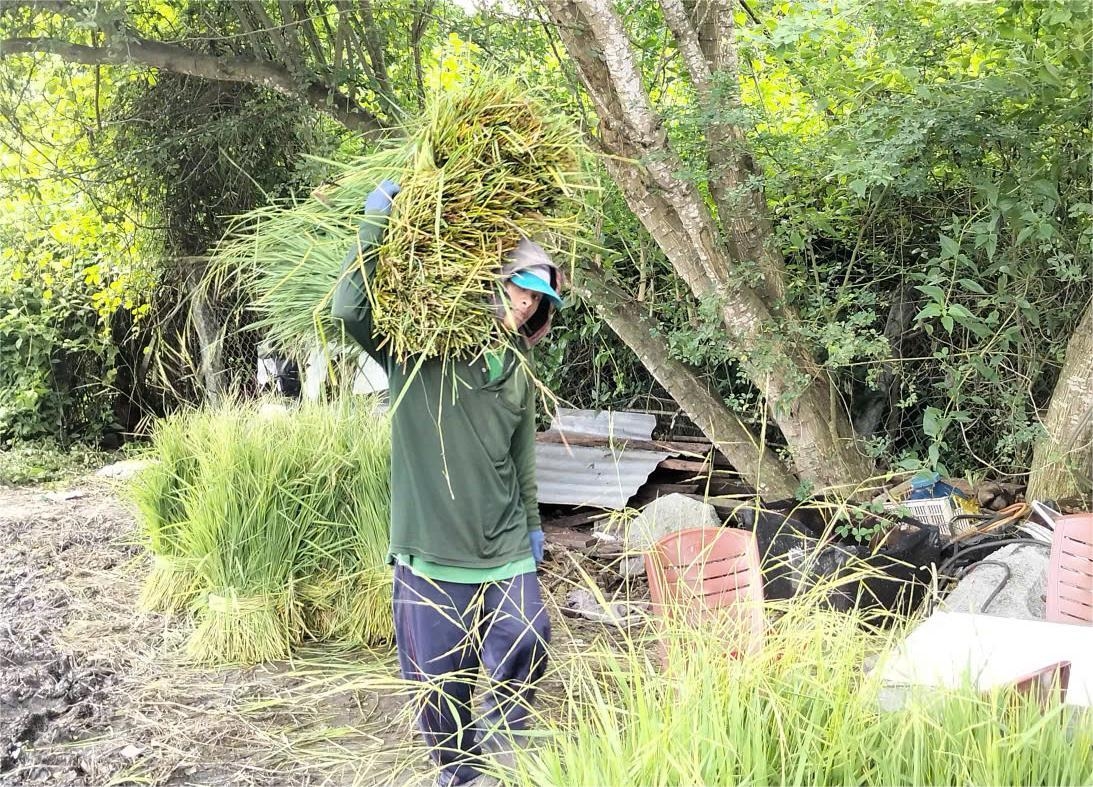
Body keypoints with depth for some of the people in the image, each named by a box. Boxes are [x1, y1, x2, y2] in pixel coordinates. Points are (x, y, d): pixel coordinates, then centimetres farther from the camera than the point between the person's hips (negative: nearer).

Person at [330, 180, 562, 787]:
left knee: (526, 647, 5)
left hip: (505, 544, 5)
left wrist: (532, 522, 26)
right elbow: (350, 308, -24)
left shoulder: (519, 367, 10)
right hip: (432, 544, -5)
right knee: (442, 677, 6)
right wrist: (377, 222, -24)